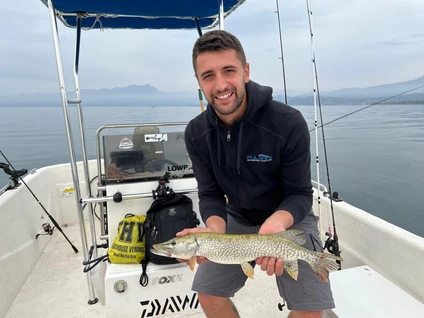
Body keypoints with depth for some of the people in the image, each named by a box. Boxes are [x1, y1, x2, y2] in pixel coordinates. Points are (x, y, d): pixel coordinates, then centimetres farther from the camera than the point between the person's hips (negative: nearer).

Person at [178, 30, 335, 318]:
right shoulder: (196, 133, -13)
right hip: (237, 220, 3)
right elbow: (210, 193, -9)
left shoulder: (289, 123, -25)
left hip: (290, 219, -2)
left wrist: (277, 222, -40)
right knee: (208, 292, 3)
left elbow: (300, 194, -19)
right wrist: (214, 229, -30)